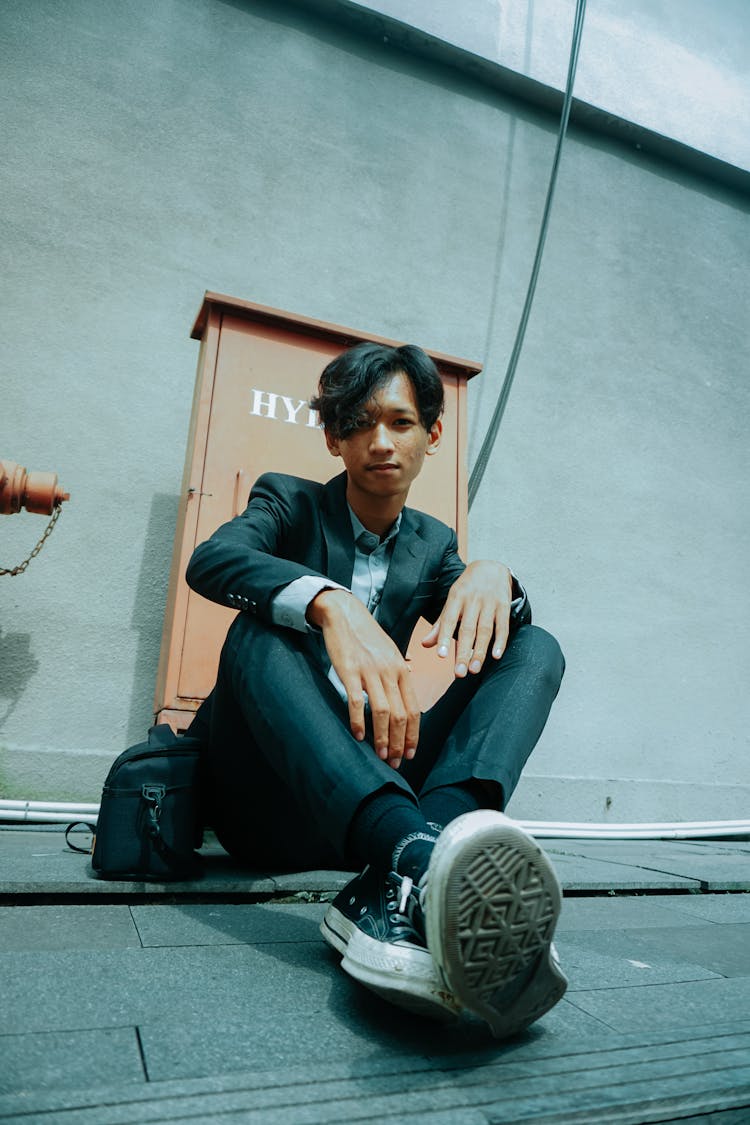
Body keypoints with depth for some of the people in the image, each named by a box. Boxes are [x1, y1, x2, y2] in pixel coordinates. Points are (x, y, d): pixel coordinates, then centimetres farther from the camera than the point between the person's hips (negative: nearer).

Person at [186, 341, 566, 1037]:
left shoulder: (433, 544, 15)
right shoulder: (290, 502, 4)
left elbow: (478, 625, 1)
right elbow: (210, 559, -19)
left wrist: (492, 575, -23)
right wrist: (331, 603, -38)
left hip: (382, 786, 4)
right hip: (267, 792, -3)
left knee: (535, 649, -14)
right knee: (260, 629, -30)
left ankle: (394, 894, -40)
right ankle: (418, 856, -53)